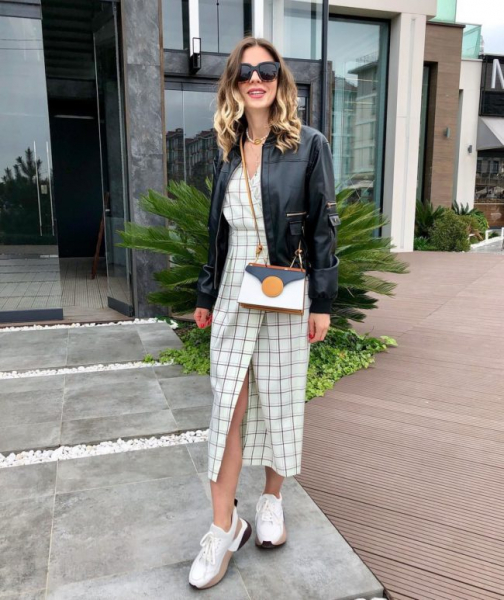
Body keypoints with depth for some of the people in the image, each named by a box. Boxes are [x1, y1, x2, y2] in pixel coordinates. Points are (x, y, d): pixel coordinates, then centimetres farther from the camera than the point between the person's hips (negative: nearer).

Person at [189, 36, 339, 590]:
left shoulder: (308, 145, -3)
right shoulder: (226, 151, 9)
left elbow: (323, 226, -5)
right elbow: (218, 230, 12)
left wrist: (322, 302, -8)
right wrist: (206, 295, 13)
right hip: (233, 296, 3)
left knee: (280, 404, 9)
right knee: (228, 409, 2)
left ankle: (271, 500, 32)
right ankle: (224, 527, 15)